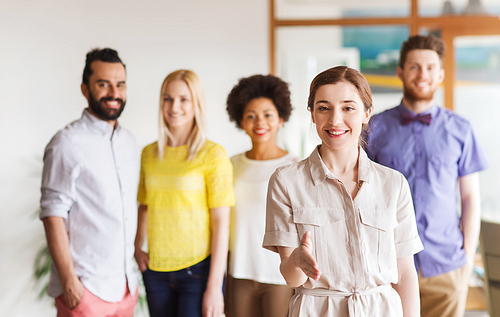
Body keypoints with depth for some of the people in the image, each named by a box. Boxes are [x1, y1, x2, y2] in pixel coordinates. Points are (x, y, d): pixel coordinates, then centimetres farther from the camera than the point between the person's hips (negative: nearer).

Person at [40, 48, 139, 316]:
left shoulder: (128, 142, 11)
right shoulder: (68, 143, -10)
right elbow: (53, 215, -13)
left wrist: (133, 275, 13)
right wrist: (68, 280, -16)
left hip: (126, 285, 6)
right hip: (85, 288, -6)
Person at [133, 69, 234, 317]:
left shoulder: (212, 155, -6)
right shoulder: (149, 154, 8)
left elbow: (221, 222, -8)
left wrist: (215, 287, -11)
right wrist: (137, 248, 5)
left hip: (198, 270, -4)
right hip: (156, 271, 4)